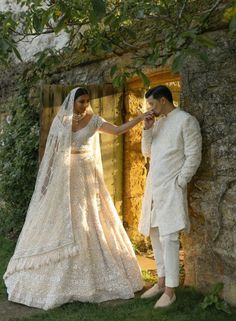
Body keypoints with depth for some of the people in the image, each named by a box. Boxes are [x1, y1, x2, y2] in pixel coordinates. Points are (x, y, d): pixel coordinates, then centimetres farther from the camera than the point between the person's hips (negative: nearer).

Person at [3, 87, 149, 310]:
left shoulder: (94, 120, 2)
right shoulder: (59, 120, 3)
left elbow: (118, 130, -7)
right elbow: (51, 151, 5)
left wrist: (142, 117, -17)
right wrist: (47, 178, 1)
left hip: (86, 177, 0)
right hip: (63, 178, 0)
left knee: (91, 223, 1)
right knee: (59, 224, 2)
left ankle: (92, 277, 14)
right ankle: (57, 279, 13)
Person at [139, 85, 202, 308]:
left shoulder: (186, 120, -8)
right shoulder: (158, 122, 15)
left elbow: (193, 157, -12)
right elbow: (147, 152, 16)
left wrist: (178, 184, -13)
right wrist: (147, 129, 2)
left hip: (171, 188, -8)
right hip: (153, 186, 8)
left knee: (169, 238, -8)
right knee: (155, 235, 12)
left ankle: (170, 291, 0)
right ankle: (161, 282, 23)